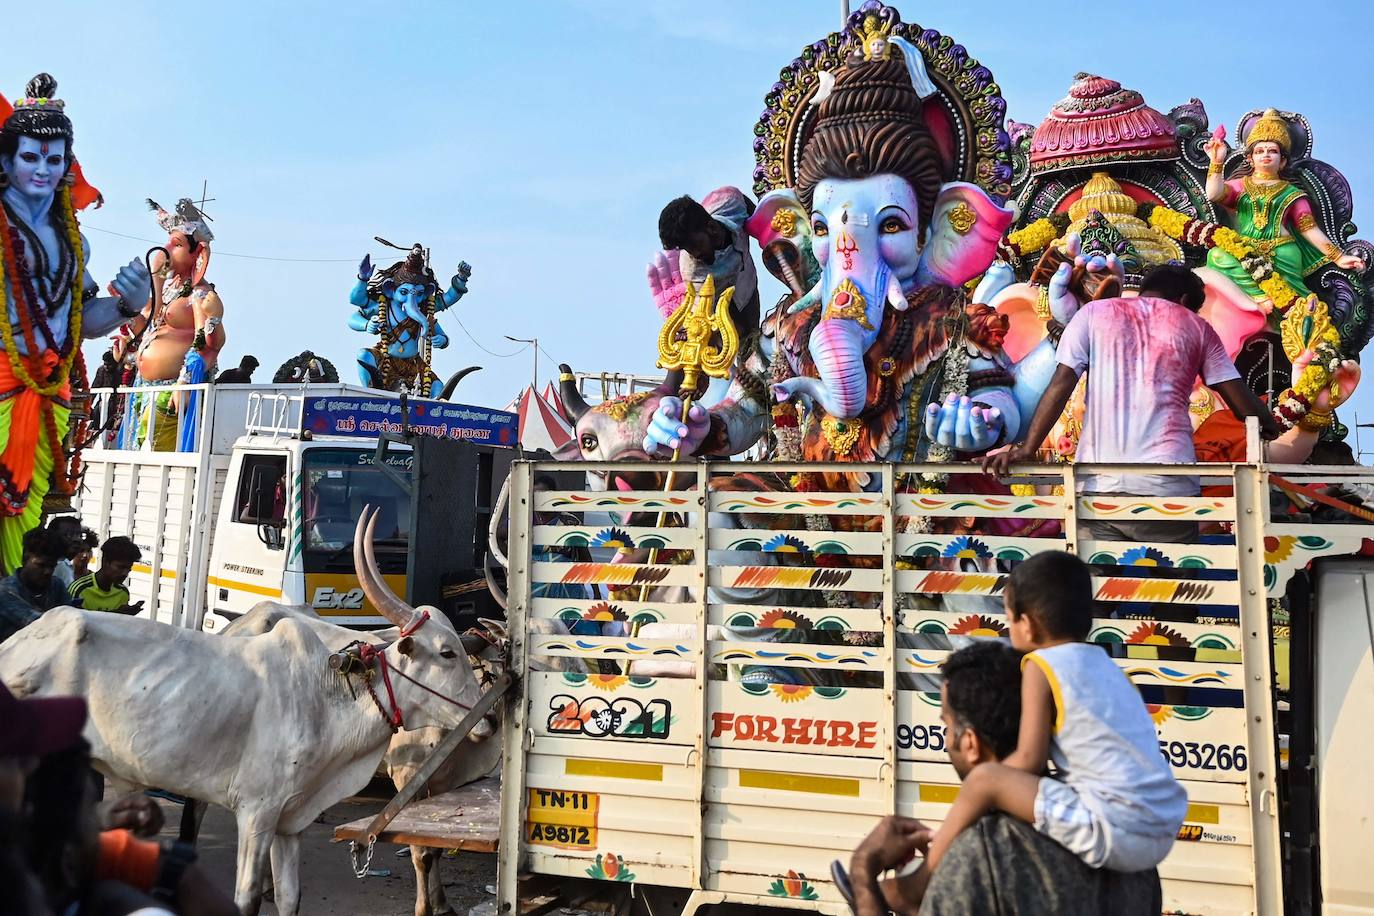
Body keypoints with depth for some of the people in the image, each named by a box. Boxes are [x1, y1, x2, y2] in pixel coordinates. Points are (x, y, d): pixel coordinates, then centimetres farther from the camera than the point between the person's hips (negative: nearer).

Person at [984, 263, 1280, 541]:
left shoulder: (1094, 313, 13)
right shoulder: (1197, 327, 15)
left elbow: (1061, 384, 2)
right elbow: (1241, 400, 14)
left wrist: (1026, 449, 1)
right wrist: (1268, 427, 34)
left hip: (1098, 483, 0)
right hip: (1167, 485, 0)